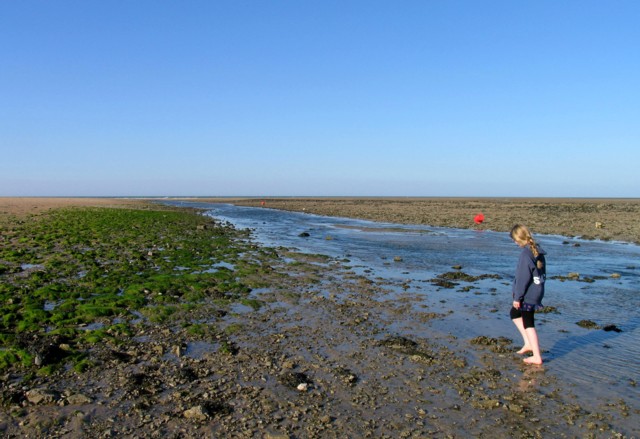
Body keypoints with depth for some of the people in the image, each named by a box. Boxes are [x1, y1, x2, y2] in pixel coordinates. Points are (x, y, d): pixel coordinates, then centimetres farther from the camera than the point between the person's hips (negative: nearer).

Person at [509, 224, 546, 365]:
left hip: (528, 295, -9)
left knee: (528, 323, 3)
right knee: (514, 314, 24)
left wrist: (517, 297, -15)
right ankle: (528, 343, 24)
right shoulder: (538, 251, 7)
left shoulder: (526, 254, -22)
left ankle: (537, 357, 10)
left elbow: (523, 278, -22)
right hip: (537, 293, 9)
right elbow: (542, 273, 15)